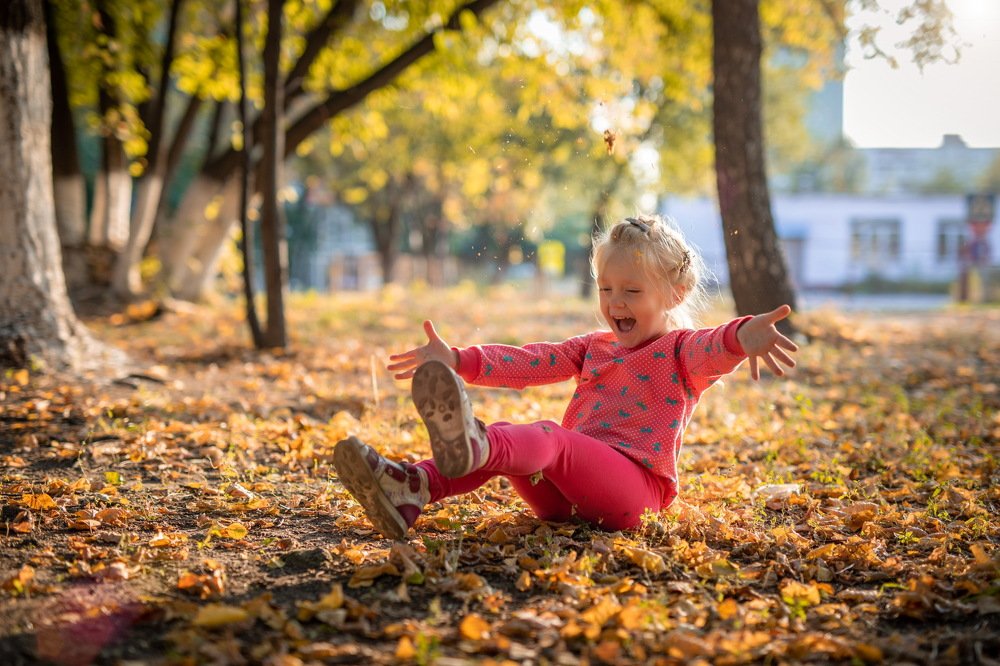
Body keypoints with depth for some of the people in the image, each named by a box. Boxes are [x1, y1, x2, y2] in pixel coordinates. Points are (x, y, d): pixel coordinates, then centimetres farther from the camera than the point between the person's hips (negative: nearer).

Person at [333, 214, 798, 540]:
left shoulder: (681, 351, 4)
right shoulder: (593, 348, 25)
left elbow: (712, 349, -21)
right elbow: (528, 362, 15)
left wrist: (741, 337, -47)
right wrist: (460, 362, 1)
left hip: (633, 482, -6)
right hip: (564, 494, 7)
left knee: (551, 437, -33)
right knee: (503, 436, -18)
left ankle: (474, 446, -67)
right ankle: (411, 490, -42)